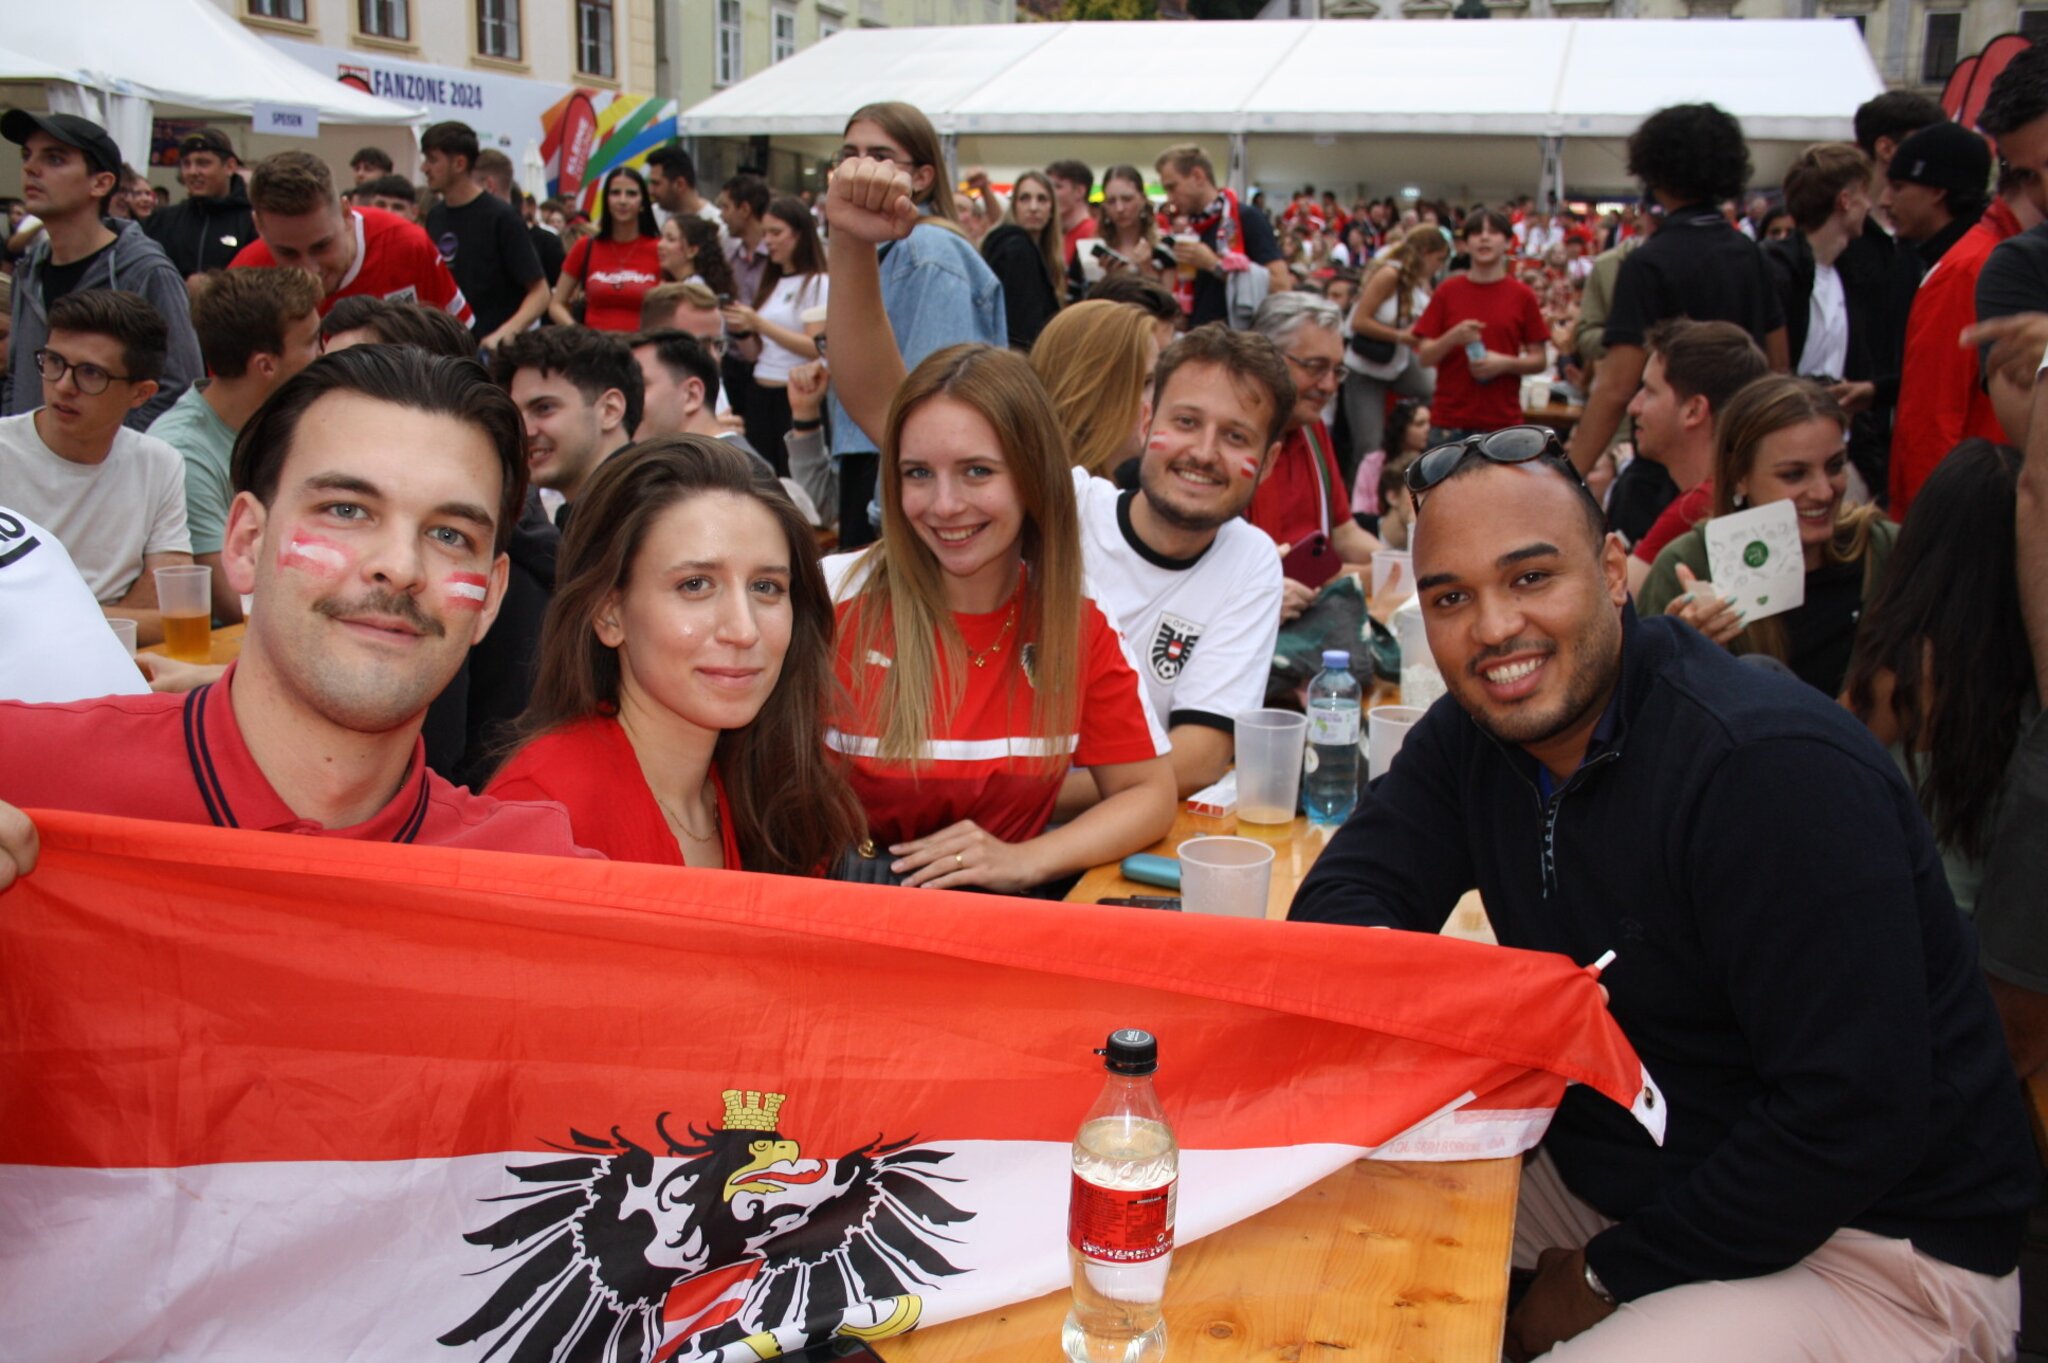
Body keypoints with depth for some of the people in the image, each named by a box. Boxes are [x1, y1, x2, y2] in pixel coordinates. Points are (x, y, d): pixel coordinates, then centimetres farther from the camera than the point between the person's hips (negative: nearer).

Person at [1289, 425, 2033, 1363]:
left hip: (1878, 1247, -7)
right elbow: (1343, 898, -1)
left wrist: (1617, 1275, -17)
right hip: (1610, 1170, 7)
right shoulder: (1473, 735, -2)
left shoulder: (1776, 766, -25)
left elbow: (1851, 1118, -26)